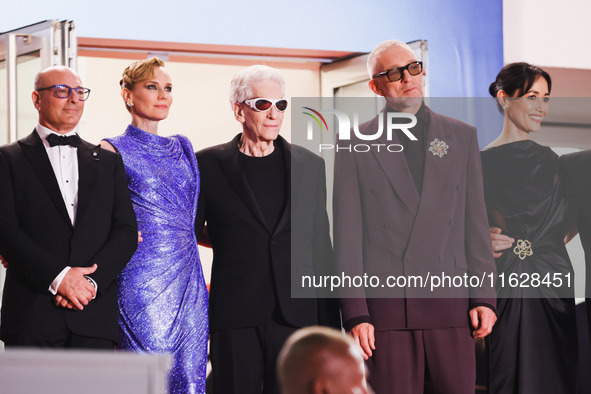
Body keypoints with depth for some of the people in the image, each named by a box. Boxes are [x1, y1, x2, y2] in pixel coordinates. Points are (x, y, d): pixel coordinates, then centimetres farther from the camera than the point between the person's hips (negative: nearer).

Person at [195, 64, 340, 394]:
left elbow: (321, 249, 11)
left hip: (297, 315, 1)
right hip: (235, 319, -1)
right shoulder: (208, 165, 5)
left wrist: (330, 325, 7)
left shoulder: (309, 165, 11)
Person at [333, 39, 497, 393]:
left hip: (450, 304, 2)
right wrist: (355, 313, -5)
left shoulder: (462, 136, 14)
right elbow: (347, 235, 3)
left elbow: (476, 222, 12)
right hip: (385, 307, -2)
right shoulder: (355, 146, 7)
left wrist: (484, 297, 4)